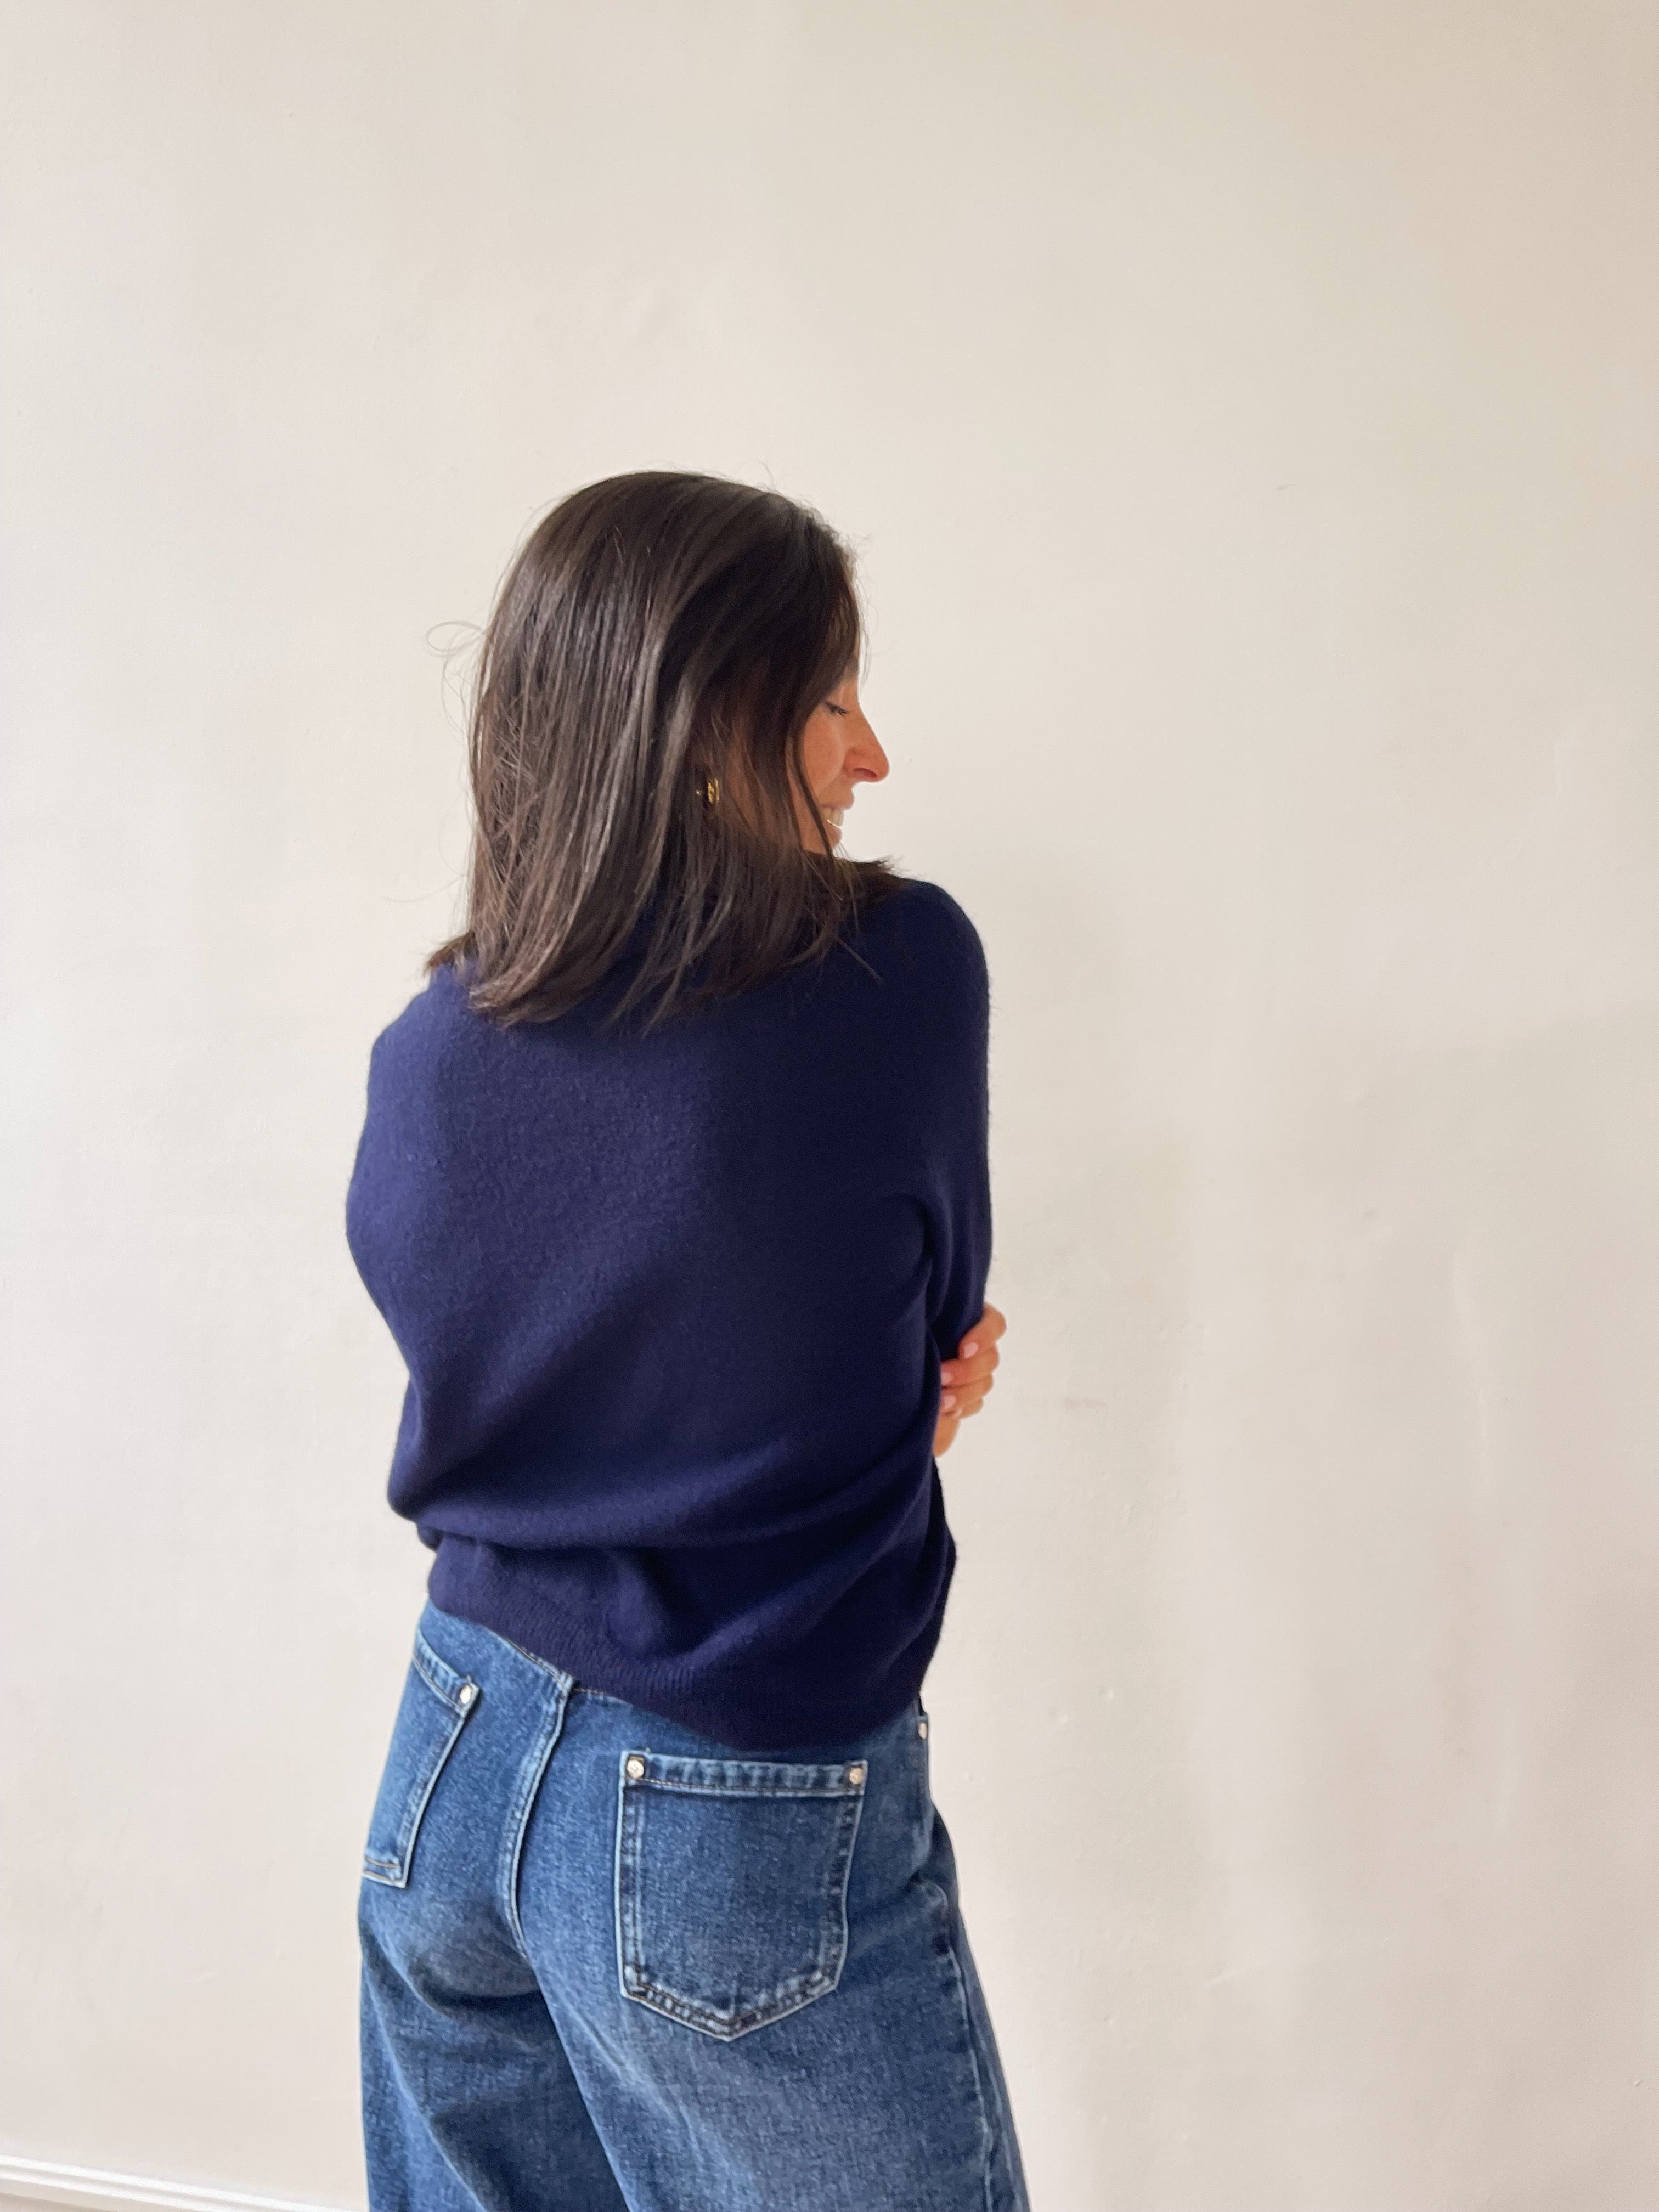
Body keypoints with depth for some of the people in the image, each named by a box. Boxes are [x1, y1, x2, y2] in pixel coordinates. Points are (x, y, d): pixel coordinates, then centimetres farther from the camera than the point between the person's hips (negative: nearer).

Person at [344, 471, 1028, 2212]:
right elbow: (943, 1312, -3)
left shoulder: (424, 1059, -5)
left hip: (451, 1768, 6)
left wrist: (891, 1402, 1)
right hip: (744, 1840, -5)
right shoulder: (906, 973, -18)